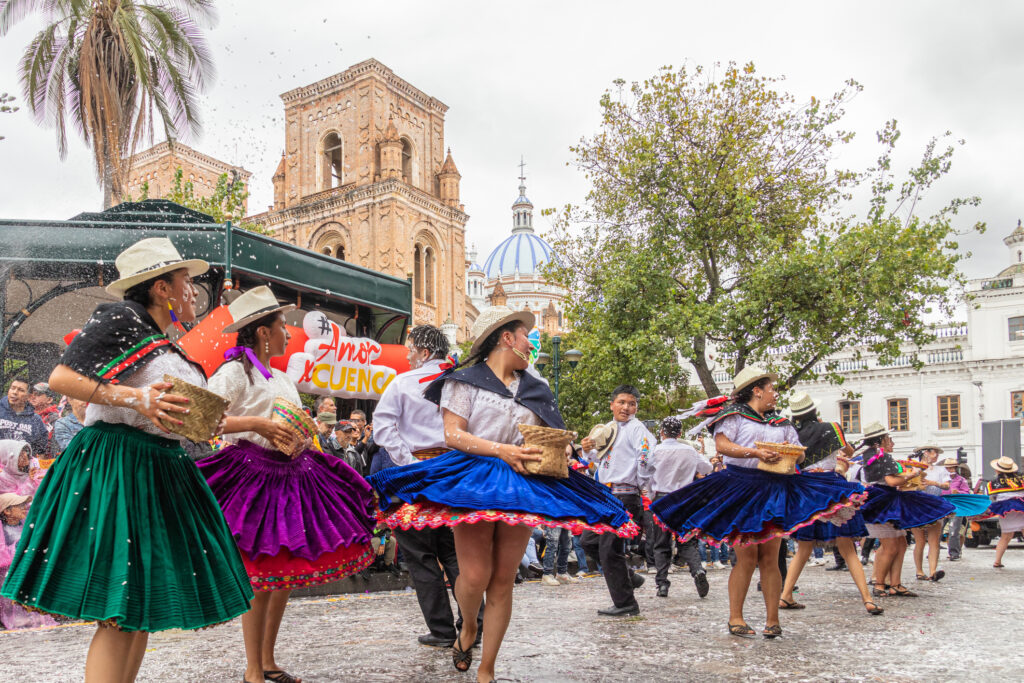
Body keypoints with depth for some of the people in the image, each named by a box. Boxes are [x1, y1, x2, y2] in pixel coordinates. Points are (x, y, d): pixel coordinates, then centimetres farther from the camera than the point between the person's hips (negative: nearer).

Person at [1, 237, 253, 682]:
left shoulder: (167, 346, 19)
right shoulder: (122, 318, -6)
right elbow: (60, 378, -12)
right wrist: (134, 398, -21)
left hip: (161, 472, 9)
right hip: (116, 467, -9)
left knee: (144, 604, 10)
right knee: (118, 611, -10)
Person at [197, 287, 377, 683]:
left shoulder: (281, 378, 20)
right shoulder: (236, 371, -5)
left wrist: (300, 435, 7)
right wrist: (257, 423, -23)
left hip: (289, 475, 8)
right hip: (252, 475, -8)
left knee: (289, 573, 9)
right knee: (262, 576, -7)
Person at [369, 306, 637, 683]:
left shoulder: (534, 389, 20)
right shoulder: (465, 380, 3)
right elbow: (453, 434, -6)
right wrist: (501, 450, -16)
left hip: (522, 485, 4)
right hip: (473, 481, -4)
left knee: (504, 580, 2)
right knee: (475, 575, -11)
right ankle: (468, 628, 23)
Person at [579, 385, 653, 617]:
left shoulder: (637, 428, -9)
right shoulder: (608, 429, 16)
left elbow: (648, 459, -20)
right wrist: (589, 451, 10)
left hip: (625, 496, -9)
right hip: (606, 495, 9)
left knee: (609, 548, -7)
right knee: (589, 540, 12)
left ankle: (625, 604, 5)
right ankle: (629, 577, 25)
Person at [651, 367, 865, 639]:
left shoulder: (780, 422, 21)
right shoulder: (734, 415, 3)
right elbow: (722, 444, -12)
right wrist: (755, 452, -22)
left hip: (773, 492, 5)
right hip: (739, 488, -5)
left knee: (770, 558, 1)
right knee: (747, 556, -6)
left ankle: (773, 620, 7)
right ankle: (735, 618, 5)